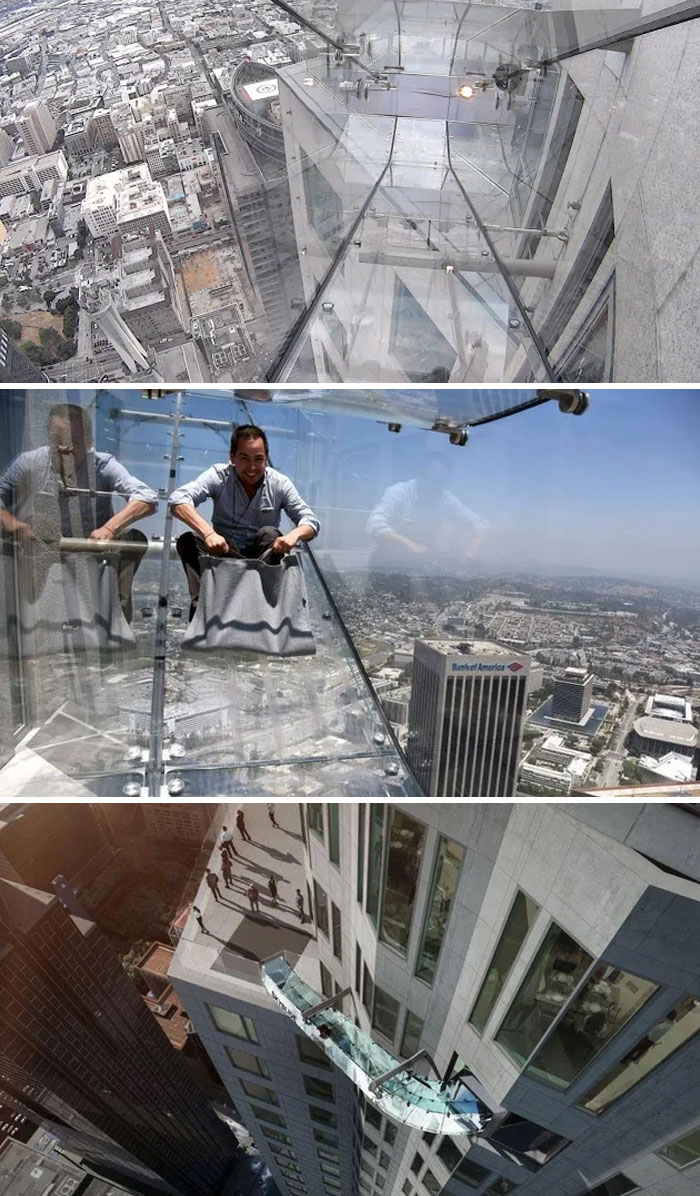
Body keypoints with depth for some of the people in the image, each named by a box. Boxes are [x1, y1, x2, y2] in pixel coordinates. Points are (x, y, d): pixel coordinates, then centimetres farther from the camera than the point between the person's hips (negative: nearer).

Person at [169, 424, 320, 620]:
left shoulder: (280, 483, -8)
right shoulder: (219, 475, -11)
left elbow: (311, 522, -12)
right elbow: (178, 499, -25)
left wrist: (295, 534, -37)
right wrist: (208, 533, -44)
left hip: (262, 556, 0)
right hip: (223, 553, 0)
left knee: (270, 534, -28)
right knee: (188, 541, -23)